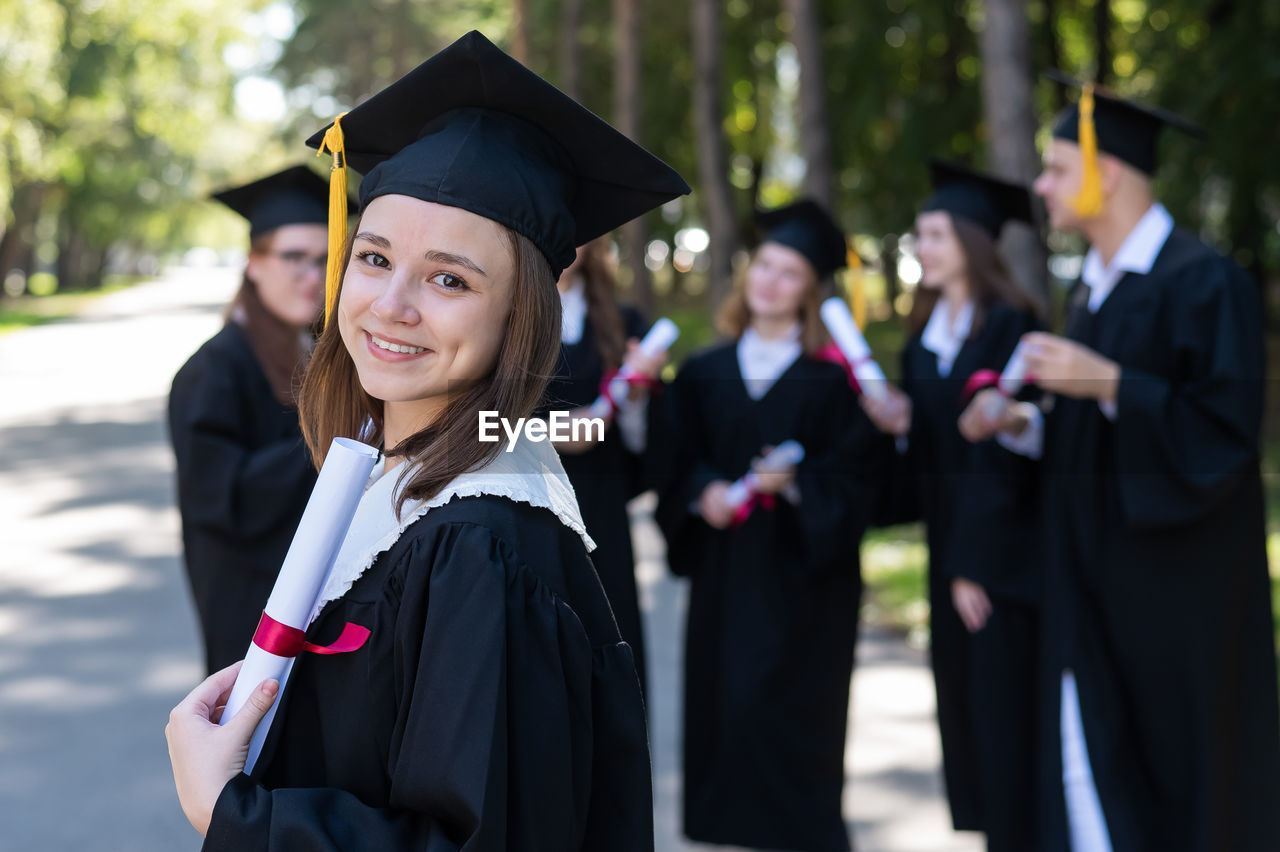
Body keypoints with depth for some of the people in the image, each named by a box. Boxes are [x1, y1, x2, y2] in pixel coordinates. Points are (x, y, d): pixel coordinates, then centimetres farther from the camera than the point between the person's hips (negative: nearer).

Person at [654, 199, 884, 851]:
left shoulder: (832, 378, 0)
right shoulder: (703, 374, 11)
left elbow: (855, 475, -4)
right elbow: (676, 460, 8)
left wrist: (798, 484, -20)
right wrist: (702, 491, -11)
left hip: (801, 574, -3)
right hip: (723, 573, 4)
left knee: (787, 718, -7)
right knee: (723, 709, 3)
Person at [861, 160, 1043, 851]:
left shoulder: (1008, 326, -11)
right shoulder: (923, 337, 12)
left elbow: (1004, 449, -15)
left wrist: (976, 564, -16)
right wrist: (898, 423, -7)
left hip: (1001, 554, -7)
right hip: (949, 550, 7)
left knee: (1004, 713, -4)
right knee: (962, 709, 10)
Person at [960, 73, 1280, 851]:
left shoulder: (1203, 282, -13)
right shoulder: (1093, 287, 13)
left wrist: (1108, 384, -25)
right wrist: (1025, 426, 2)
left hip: (1177, 584, -8)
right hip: (1097, 580, 8)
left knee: (1187, 775, 3)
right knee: (1091, 766, 7)